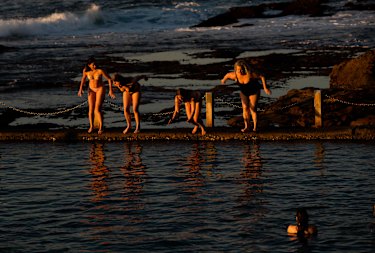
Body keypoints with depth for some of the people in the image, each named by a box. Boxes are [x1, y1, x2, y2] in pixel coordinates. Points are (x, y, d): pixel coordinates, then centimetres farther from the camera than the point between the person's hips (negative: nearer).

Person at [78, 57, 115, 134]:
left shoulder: (100, 71, -26)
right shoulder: (86, 70, -15)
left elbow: (109, 79, -17)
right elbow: (83, 79, 5)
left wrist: (110, 90, -21)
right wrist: (80, 89, -4)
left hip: (100, 89, -3)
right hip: (91, 90, 3)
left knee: (97, 109, -13)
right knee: (91, 109, 1)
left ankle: (101, 126, 4)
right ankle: (91, 126, 20)